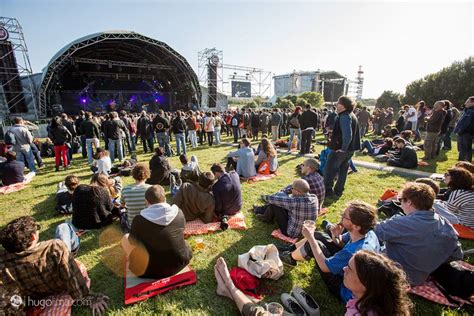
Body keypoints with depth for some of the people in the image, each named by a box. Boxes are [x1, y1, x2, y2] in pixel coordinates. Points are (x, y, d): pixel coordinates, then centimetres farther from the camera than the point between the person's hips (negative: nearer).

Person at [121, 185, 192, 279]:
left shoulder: (139, 220, -16)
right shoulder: (178, 212, -9)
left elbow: (132, 243, 1)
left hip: (154, 271, -3)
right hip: (182, 262, 3)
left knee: (126, 238, 10)